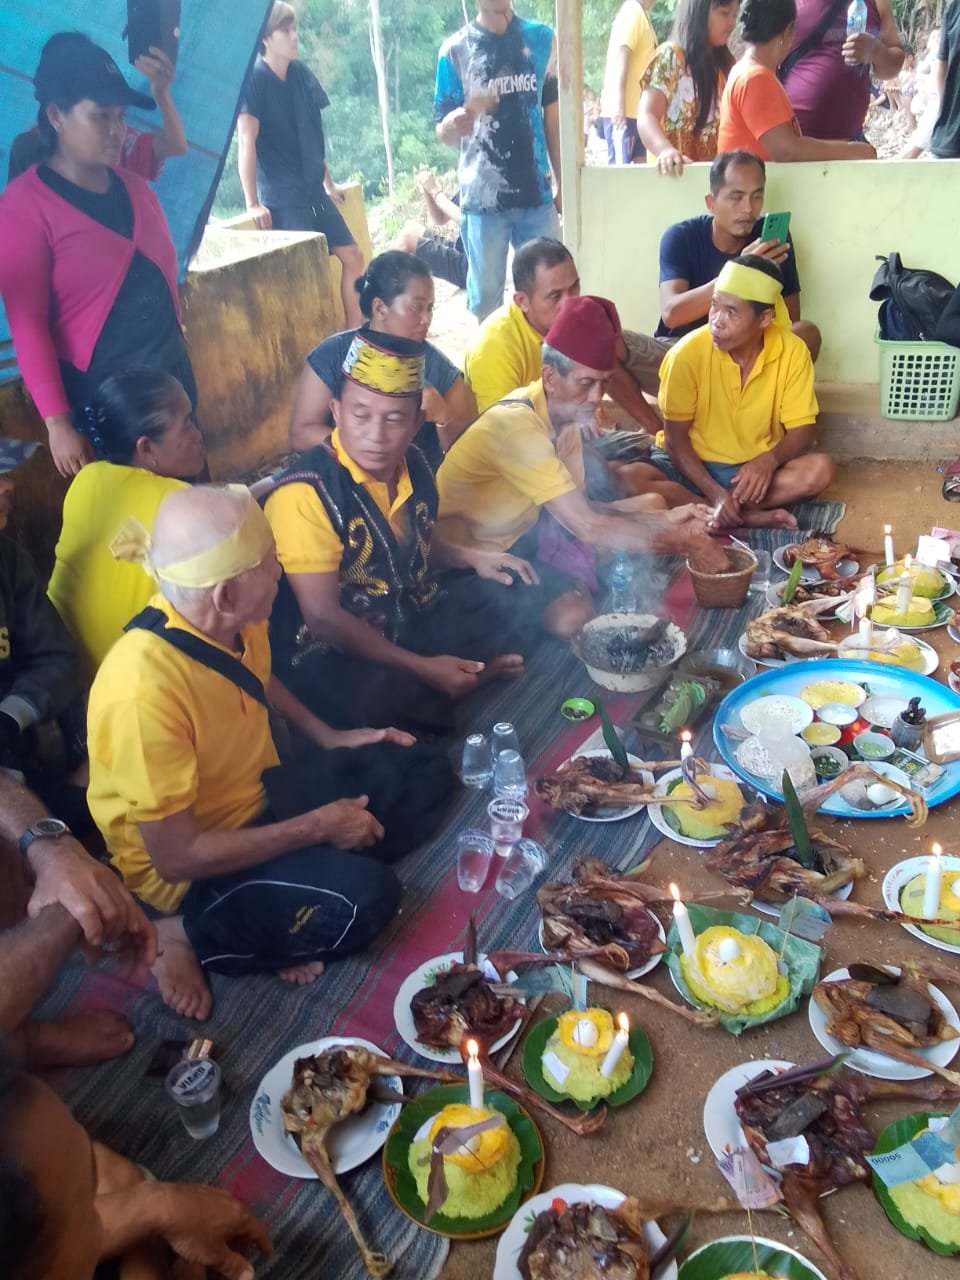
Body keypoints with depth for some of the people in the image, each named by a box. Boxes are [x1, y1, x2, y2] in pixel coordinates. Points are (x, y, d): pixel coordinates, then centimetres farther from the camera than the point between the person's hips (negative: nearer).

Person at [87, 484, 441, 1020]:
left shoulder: (236, 625, -12)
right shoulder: (145, 691, -35)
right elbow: (176, 856, -29)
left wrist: (330, 738, 6)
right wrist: (317, 827, -22)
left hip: (259, 796, 8)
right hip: (191, 868, -8)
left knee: (419, 775, 5)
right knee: (366, 898, -27)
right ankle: (186, 936, -6)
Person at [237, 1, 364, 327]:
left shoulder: (301, 74, 10)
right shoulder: (254, 79, -12)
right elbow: (246, 142, -17)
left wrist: (329, 183, 21)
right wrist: (252, 203, -21)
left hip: (313, 191, 8)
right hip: (281, 197, -8)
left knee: (353, 257, 6)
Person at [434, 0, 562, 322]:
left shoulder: (541, 39, 6)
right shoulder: (455, 49, -2)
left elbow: (553, 117, 11)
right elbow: (442, 131, -3)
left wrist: (564, 183, 10)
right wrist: (456, 123, -27)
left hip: (537, 192, 2)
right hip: (482, 198, -2)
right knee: (486, 298, 4)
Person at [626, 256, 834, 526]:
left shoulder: (793, 352, -12)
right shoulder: (687, 353, -18)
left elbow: (802, 431, -7)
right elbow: (675, 438, -13)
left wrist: (769, 459, -30)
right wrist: (714, 492, -26)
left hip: (756, 468, 2)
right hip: (693, 467, -1)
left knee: (820, 469, -27)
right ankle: (753, 516, -26)